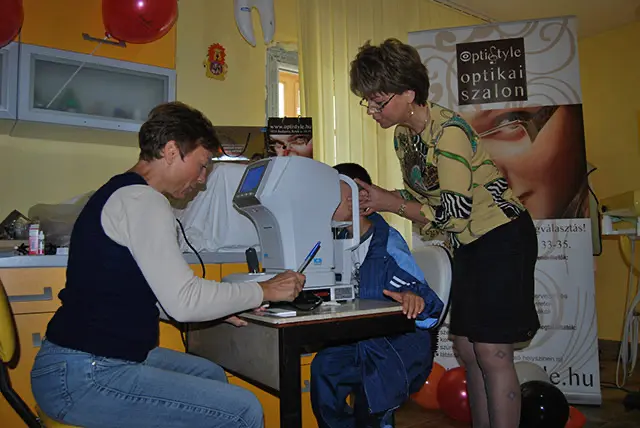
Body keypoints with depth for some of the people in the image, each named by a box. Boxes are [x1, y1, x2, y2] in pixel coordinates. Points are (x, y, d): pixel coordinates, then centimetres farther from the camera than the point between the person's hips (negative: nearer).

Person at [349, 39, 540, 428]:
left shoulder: (448, 130, -22)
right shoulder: (403, 136, 5)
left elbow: (455, 209, -23)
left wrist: (390, 204, -19)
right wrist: (377, 196, -5)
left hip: (503, 237, -8)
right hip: (469, 244, 9)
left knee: (491, 353, -8)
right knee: (467, 351, 10)